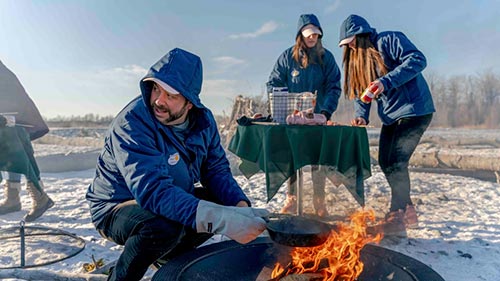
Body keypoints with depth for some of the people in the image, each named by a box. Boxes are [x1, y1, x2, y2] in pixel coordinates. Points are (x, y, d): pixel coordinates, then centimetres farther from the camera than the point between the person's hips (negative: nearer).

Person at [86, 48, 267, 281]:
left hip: (175, 198, 7)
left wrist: (240, 205, -25)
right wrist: (221, 219, -50)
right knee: (166, 225, -36)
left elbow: (217, 170, -4)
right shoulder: (131, 123, -29)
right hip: (117, 208, -6)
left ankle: (171, 255, 14)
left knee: (228, 202, -7)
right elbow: (152, 190, -40)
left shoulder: (203, 119, -9)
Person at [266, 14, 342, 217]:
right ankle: (291, 200, 14)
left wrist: (326, 112, -21)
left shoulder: (326, 58, -2)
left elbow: (334, 88, -6)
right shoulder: (287, 57, -3)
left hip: (317, 116, 0)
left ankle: (319, 202, 14)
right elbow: (273, 84, -4)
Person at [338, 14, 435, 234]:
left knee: (396, 163, -12)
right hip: (391, 116, 9)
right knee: (386, 163, 8)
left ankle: (396, 218, -1)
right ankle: (408, 212, 22)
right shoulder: (358, 59, 14)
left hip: (415, 110, -9)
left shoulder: (389, 41, -10)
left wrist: (386, 82, -30)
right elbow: (360, 91, 10)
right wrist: (361, 116, -7)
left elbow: (418, 60, -22)